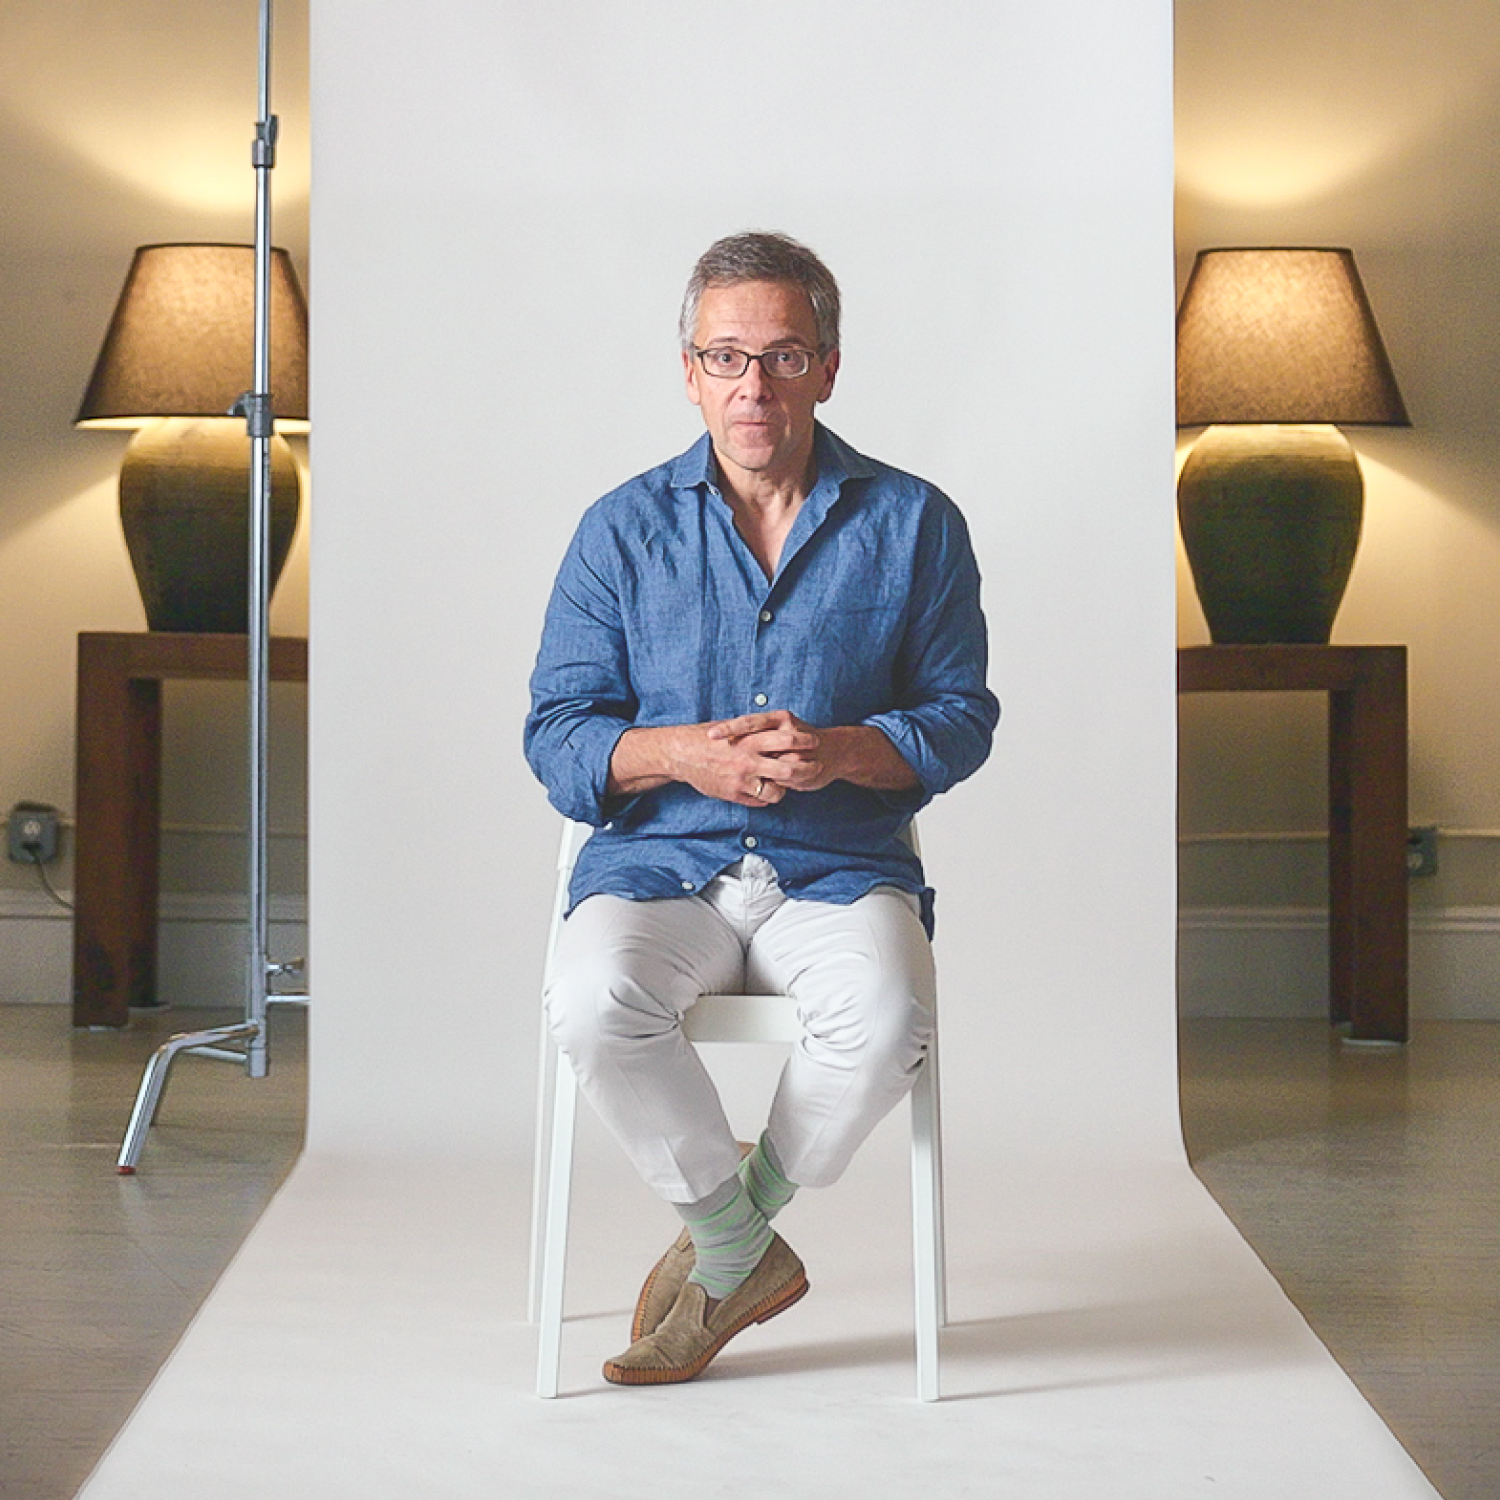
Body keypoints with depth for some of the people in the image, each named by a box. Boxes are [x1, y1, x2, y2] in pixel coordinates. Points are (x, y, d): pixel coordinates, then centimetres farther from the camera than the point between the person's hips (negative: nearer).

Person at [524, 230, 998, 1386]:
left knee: (887, 1018, -33)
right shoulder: (625, 529, 8)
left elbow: (961, 717, 7)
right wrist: (680, 755, -15)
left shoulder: (915, 523, 7)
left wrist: (843, 752, -14)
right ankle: (750, 1254, -8)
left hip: (841, 868, 0)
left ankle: (730, 1232, -4)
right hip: (658, 864, 1)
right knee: (595, 1003, -32)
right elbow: (557, 735, 6)